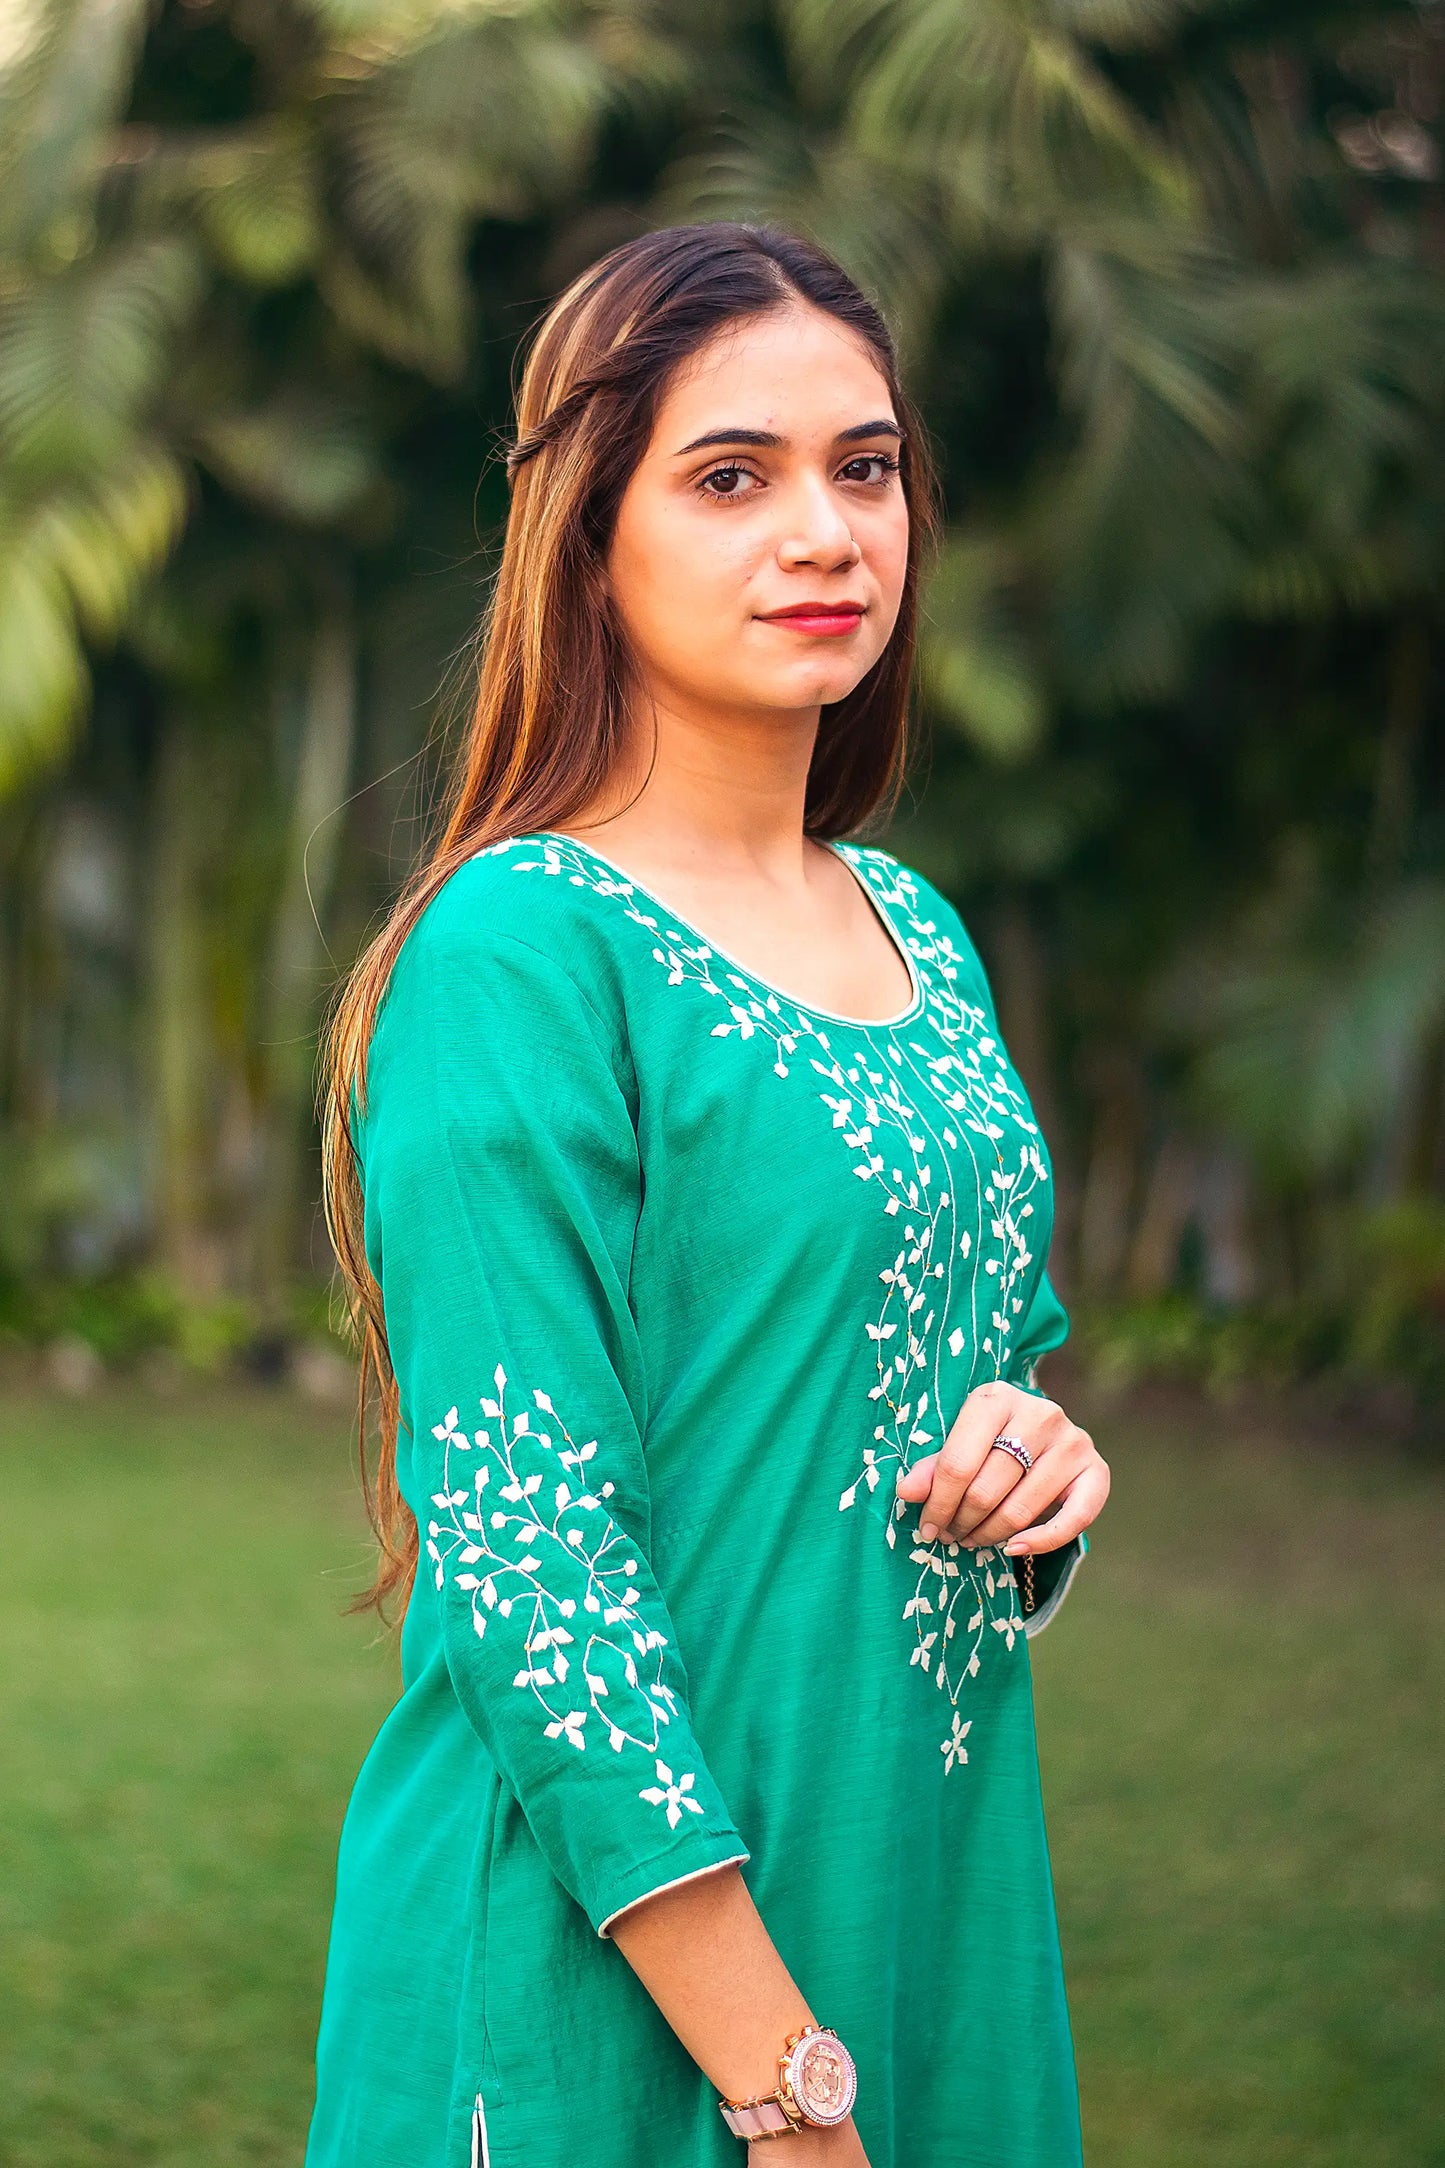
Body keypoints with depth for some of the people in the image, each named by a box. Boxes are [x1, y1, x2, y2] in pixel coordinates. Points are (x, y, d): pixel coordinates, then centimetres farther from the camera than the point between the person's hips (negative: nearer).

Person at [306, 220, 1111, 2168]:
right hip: (606, 1984, -7)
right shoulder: (517, 955, -15)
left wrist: (1042, 1453, -4)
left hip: (925, 1893, 7)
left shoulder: (918, 933, 7)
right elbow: (524, 1555, -19)